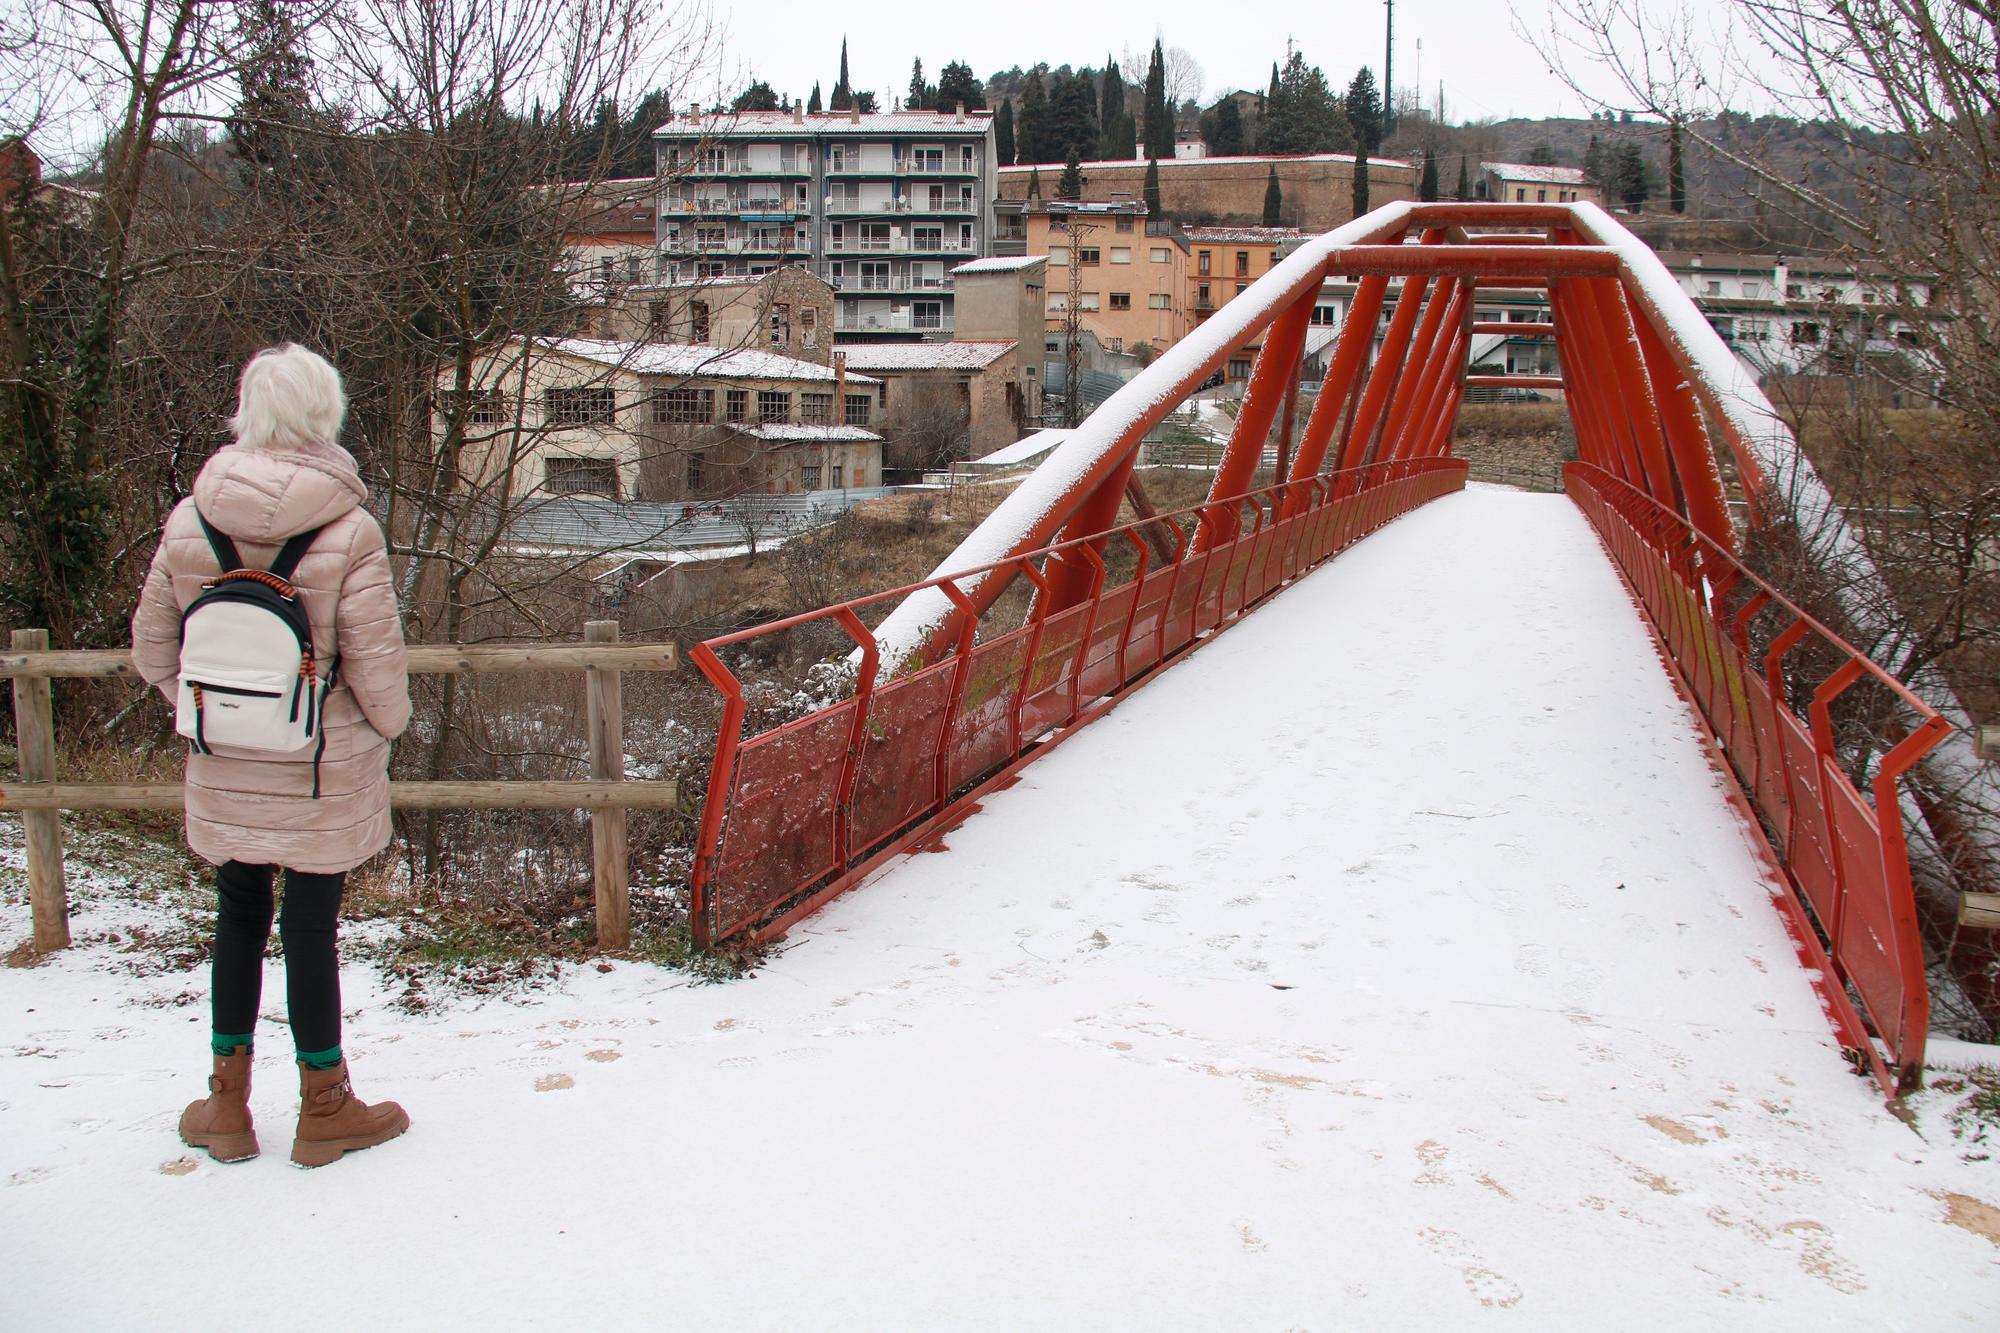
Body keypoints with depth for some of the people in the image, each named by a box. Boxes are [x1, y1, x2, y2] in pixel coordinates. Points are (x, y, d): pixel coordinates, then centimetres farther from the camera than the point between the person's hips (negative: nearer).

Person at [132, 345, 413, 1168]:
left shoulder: (189, 522, -6)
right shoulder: (347, 533, -18)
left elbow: (152, 651, 3)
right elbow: (377, 669, -15)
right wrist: (386, 727, 5)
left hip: (224, 772, 3)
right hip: (324, 776, -3)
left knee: (238, 920, 18)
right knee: (311, 928, 9)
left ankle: (228, 1105, 31)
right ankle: (323, 1108, 25)